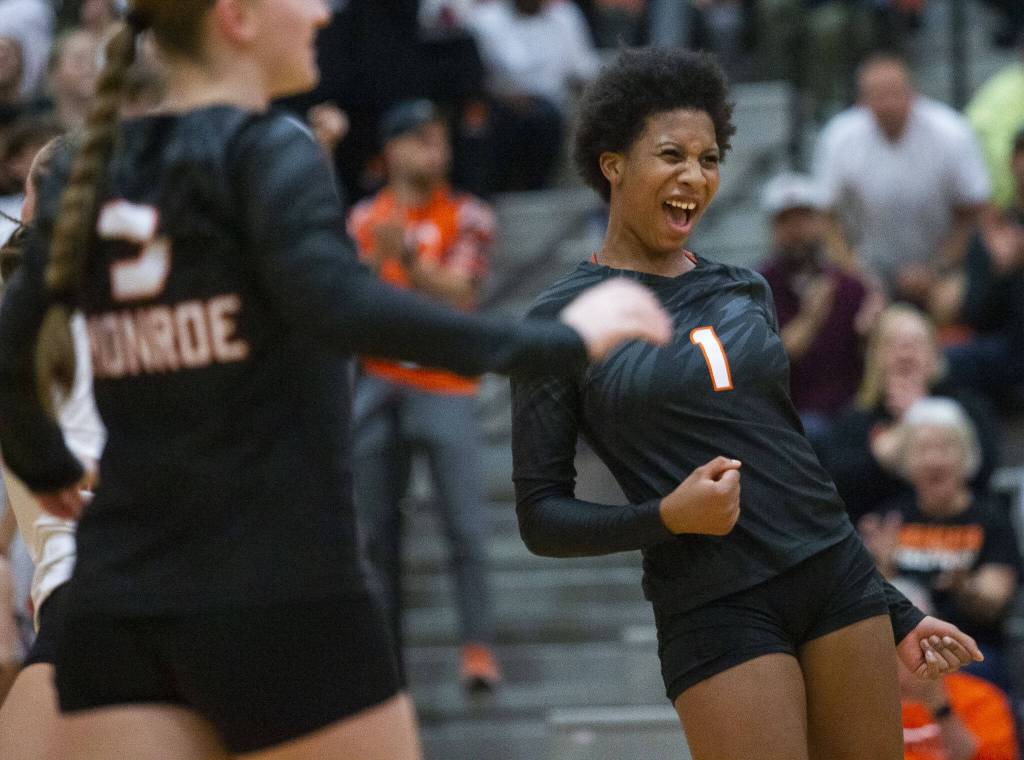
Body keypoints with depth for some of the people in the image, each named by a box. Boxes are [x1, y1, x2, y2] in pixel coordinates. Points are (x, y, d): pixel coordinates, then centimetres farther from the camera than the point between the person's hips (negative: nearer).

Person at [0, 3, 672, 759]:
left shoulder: (86, 177, 11)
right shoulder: (267, 153, -7)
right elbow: (338, 306, -24)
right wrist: (557, 343, -21)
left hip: (113, 612, 5)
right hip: (281, 598, -5)